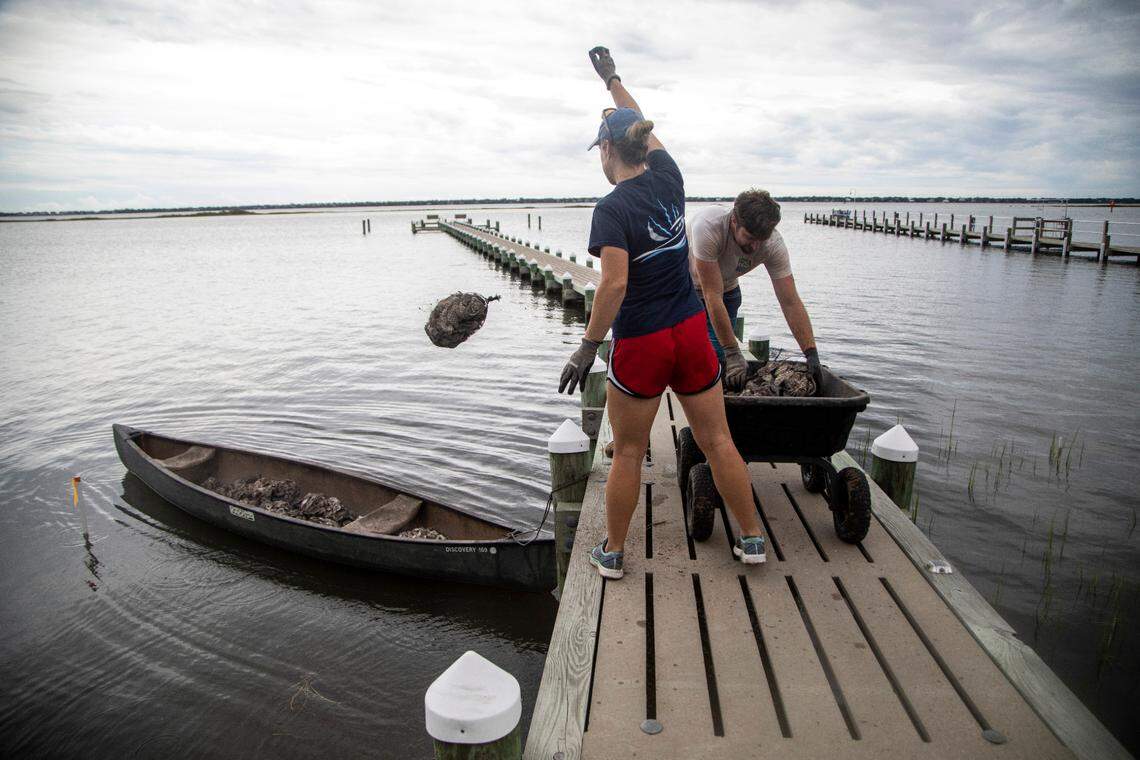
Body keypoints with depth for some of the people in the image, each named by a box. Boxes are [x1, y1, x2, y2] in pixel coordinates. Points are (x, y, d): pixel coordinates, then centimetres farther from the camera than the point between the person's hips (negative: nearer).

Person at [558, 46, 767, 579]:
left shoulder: (612, 208, -15)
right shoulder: (667, 180, 3)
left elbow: (615, 283, -25)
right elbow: (645, 130, 22)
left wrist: (588, 346, -19)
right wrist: (613, 81, 34)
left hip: (639, 345, -5)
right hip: (691, 335, 5)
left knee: (628, 453, 10)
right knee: (717, 440, 14)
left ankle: (612, 552, 24)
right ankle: (752, 539, 24)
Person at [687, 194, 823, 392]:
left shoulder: (773, 243, -26)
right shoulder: (708, 226, -40)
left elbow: (791, 302, -23)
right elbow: (712, 296, -38)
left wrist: (812, 354, -31)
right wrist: (733, 353, -38)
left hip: (726, 288, 3)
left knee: (715, 355, -12)